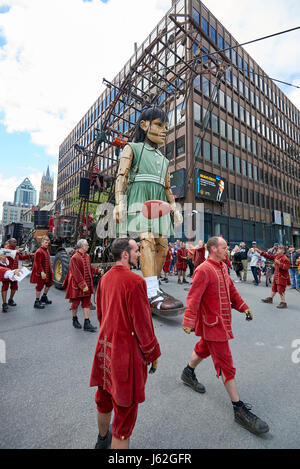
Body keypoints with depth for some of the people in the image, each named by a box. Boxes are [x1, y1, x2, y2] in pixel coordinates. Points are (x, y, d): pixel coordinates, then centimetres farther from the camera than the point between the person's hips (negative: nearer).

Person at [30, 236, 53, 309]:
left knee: (49, 284, 20)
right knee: (40, 286, 0)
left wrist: (51, 269, 16)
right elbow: (38, 263, -24)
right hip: (41, 273, -9)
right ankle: (37, 302, 12)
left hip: (47, 272, 9)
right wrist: (42, 272, -28)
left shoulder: (46, 250, 11)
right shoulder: (39, 251, -18)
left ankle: (44, 297, 38)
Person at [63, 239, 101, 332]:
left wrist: (97, 270, 2)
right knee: (76, 303, 10)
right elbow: (76, 274, -20)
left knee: (87, 303, 7)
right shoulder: (75, 258, -18)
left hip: (87, 284, 7)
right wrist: (83, 285, -22)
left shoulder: (87, 256, 6)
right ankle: (75, 320, 34)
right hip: (77, 285, -7)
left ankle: (87, 324, 14)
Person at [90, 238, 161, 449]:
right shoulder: (135, 281, -25)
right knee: (125, 408, 12)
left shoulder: (105, 278, -1)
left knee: (105, 397, 30)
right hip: (127, 351, -8)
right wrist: (153, 354, -6)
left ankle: (103, 439, 57)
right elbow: (142, 324, -21)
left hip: (106, 347, 9)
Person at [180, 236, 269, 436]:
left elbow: (231, 290, 16)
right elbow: (194, 297, -26)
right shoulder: (204, 270, -23)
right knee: (225, 362, 2)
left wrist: (244, 307, 16)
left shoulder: (223, 267, 6)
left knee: (204, 348, 26)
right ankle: (239, 409, 17)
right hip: (213, 323, -9)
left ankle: (188, 373, 49)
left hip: (221, 321, 9)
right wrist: (188, 322, -28)